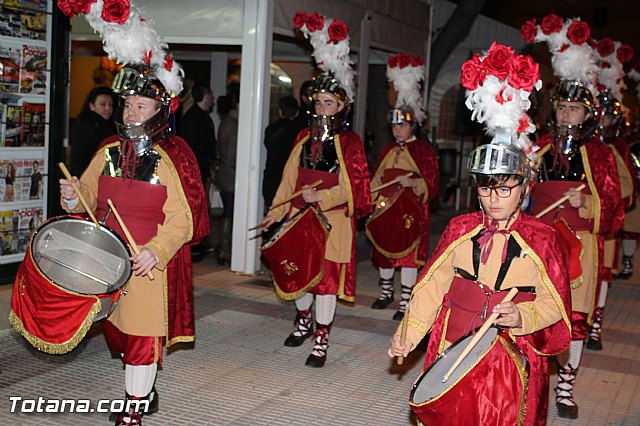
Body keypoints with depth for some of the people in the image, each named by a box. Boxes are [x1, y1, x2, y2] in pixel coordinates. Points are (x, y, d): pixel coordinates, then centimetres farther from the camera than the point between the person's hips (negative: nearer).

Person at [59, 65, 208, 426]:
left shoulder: (173, 157, -11)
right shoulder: (110, 150, 6)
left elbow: (183, 216, -14)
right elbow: (90, 192, 16)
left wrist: (156, 251, -25)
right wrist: (73, 197, -6)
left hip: (152, 259, -6)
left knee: (142, 332, 1)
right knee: (114, 326, 16)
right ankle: (146, 391, 36)